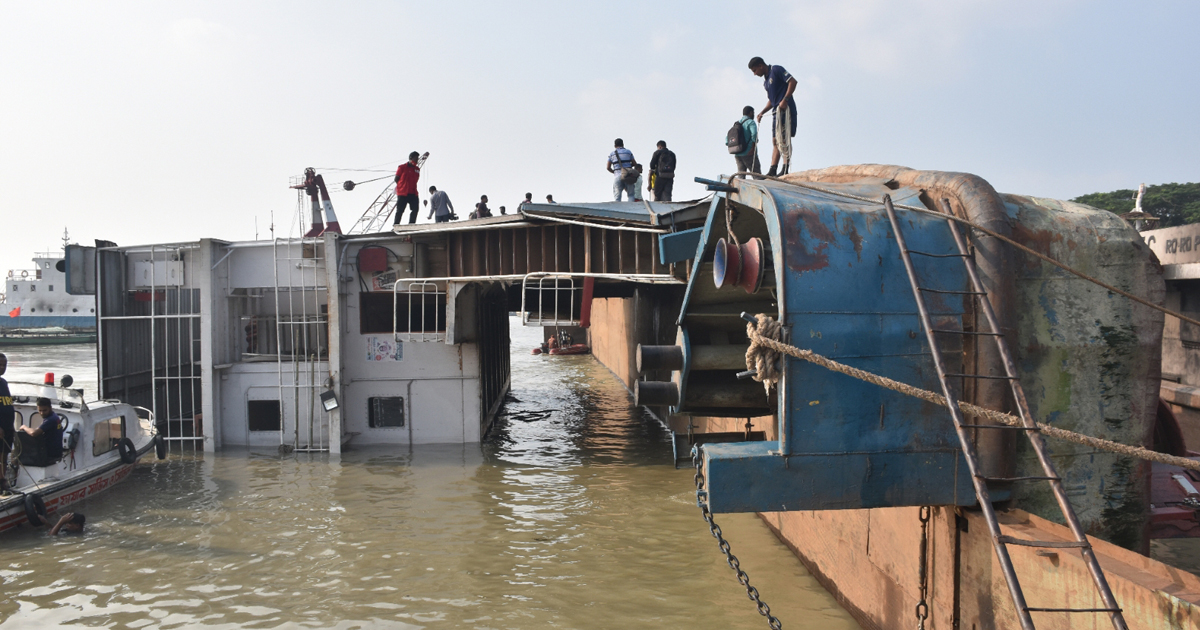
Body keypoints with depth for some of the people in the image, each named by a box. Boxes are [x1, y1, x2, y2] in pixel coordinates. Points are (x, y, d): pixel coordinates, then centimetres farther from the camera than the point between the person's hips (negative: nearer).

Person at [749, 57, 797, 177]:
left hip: (785, 108, -10)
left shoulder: (776, 70, -4)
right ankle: (772, 171, 2)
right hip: (777, 111, 10)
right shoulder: (765, 82, 22)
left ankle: (785, 170, -18)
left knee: (784, 138, -14)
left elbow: (793, 81, -13)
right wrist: (762, 112, 11)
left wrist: (785, 100, -20)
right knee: (775, 141, 5)